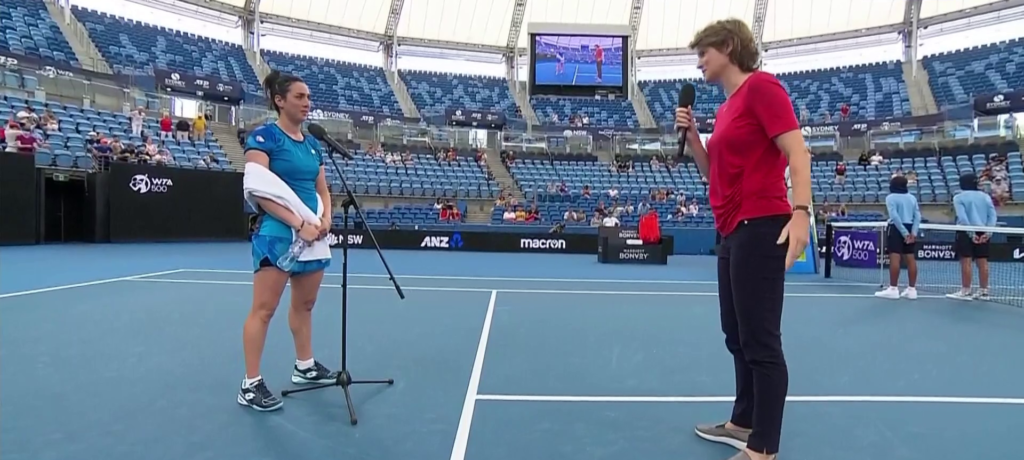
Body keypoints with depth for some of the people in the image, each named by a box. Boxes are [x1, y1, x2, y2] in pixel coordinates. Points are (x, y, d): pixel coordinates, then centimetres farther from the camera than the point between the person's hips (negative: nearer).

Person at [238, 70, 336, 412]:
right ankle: (250, 385, 3)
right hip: (277, 233, -7)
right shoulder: (263, 137, -7)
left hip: (312, 235, 8)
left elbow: (322, 189, 17)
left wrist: (325, 220, -3)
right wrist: (299, 224, -20)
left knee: (305, 304, 17)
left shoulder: (312, 144, 14)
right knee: (263, 309, -4)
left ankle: (305, 366, 32)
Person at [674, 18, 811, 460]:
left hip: (760, 228, -10)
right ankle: (743, 423, 30)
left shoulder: (761, 86, -7)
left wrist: (800, 211, -27)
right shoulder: (725, 108, 19)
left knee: (761, 341, -6)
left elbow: (797, 151, -16)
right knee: (738, 337, 16)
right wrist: (690, 133, 10)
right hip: (732, 232, 10)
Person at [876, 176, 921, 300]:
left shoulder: (891, 198, -4)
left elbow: (895, 216, -15)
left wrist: (904, 232, -14)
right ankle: (912, 289, 9)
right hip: (909, 229, 6)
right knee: (911, 259, 6)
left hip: (896, 229, -6)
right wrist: (913, 232, -4)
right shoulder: (912, 198, 13)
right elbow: (918, 216, 3)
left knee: (895, 259, -7)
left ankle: (893, 289, -8)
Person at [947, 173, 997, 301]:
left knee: (966, 262, -5)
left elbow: (962, 217, -13)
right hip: (982, 232, 5)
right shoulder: (985, 196, 12)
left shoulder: (959, 197, -2)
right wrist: (988, 232, -4)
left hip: (966, 232, -5)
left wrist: (971, 233, -15)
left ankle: (965, 292, -4)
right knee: (982, 262, 7)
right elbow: (993, 215, 2)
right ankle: (983, 292, 11)